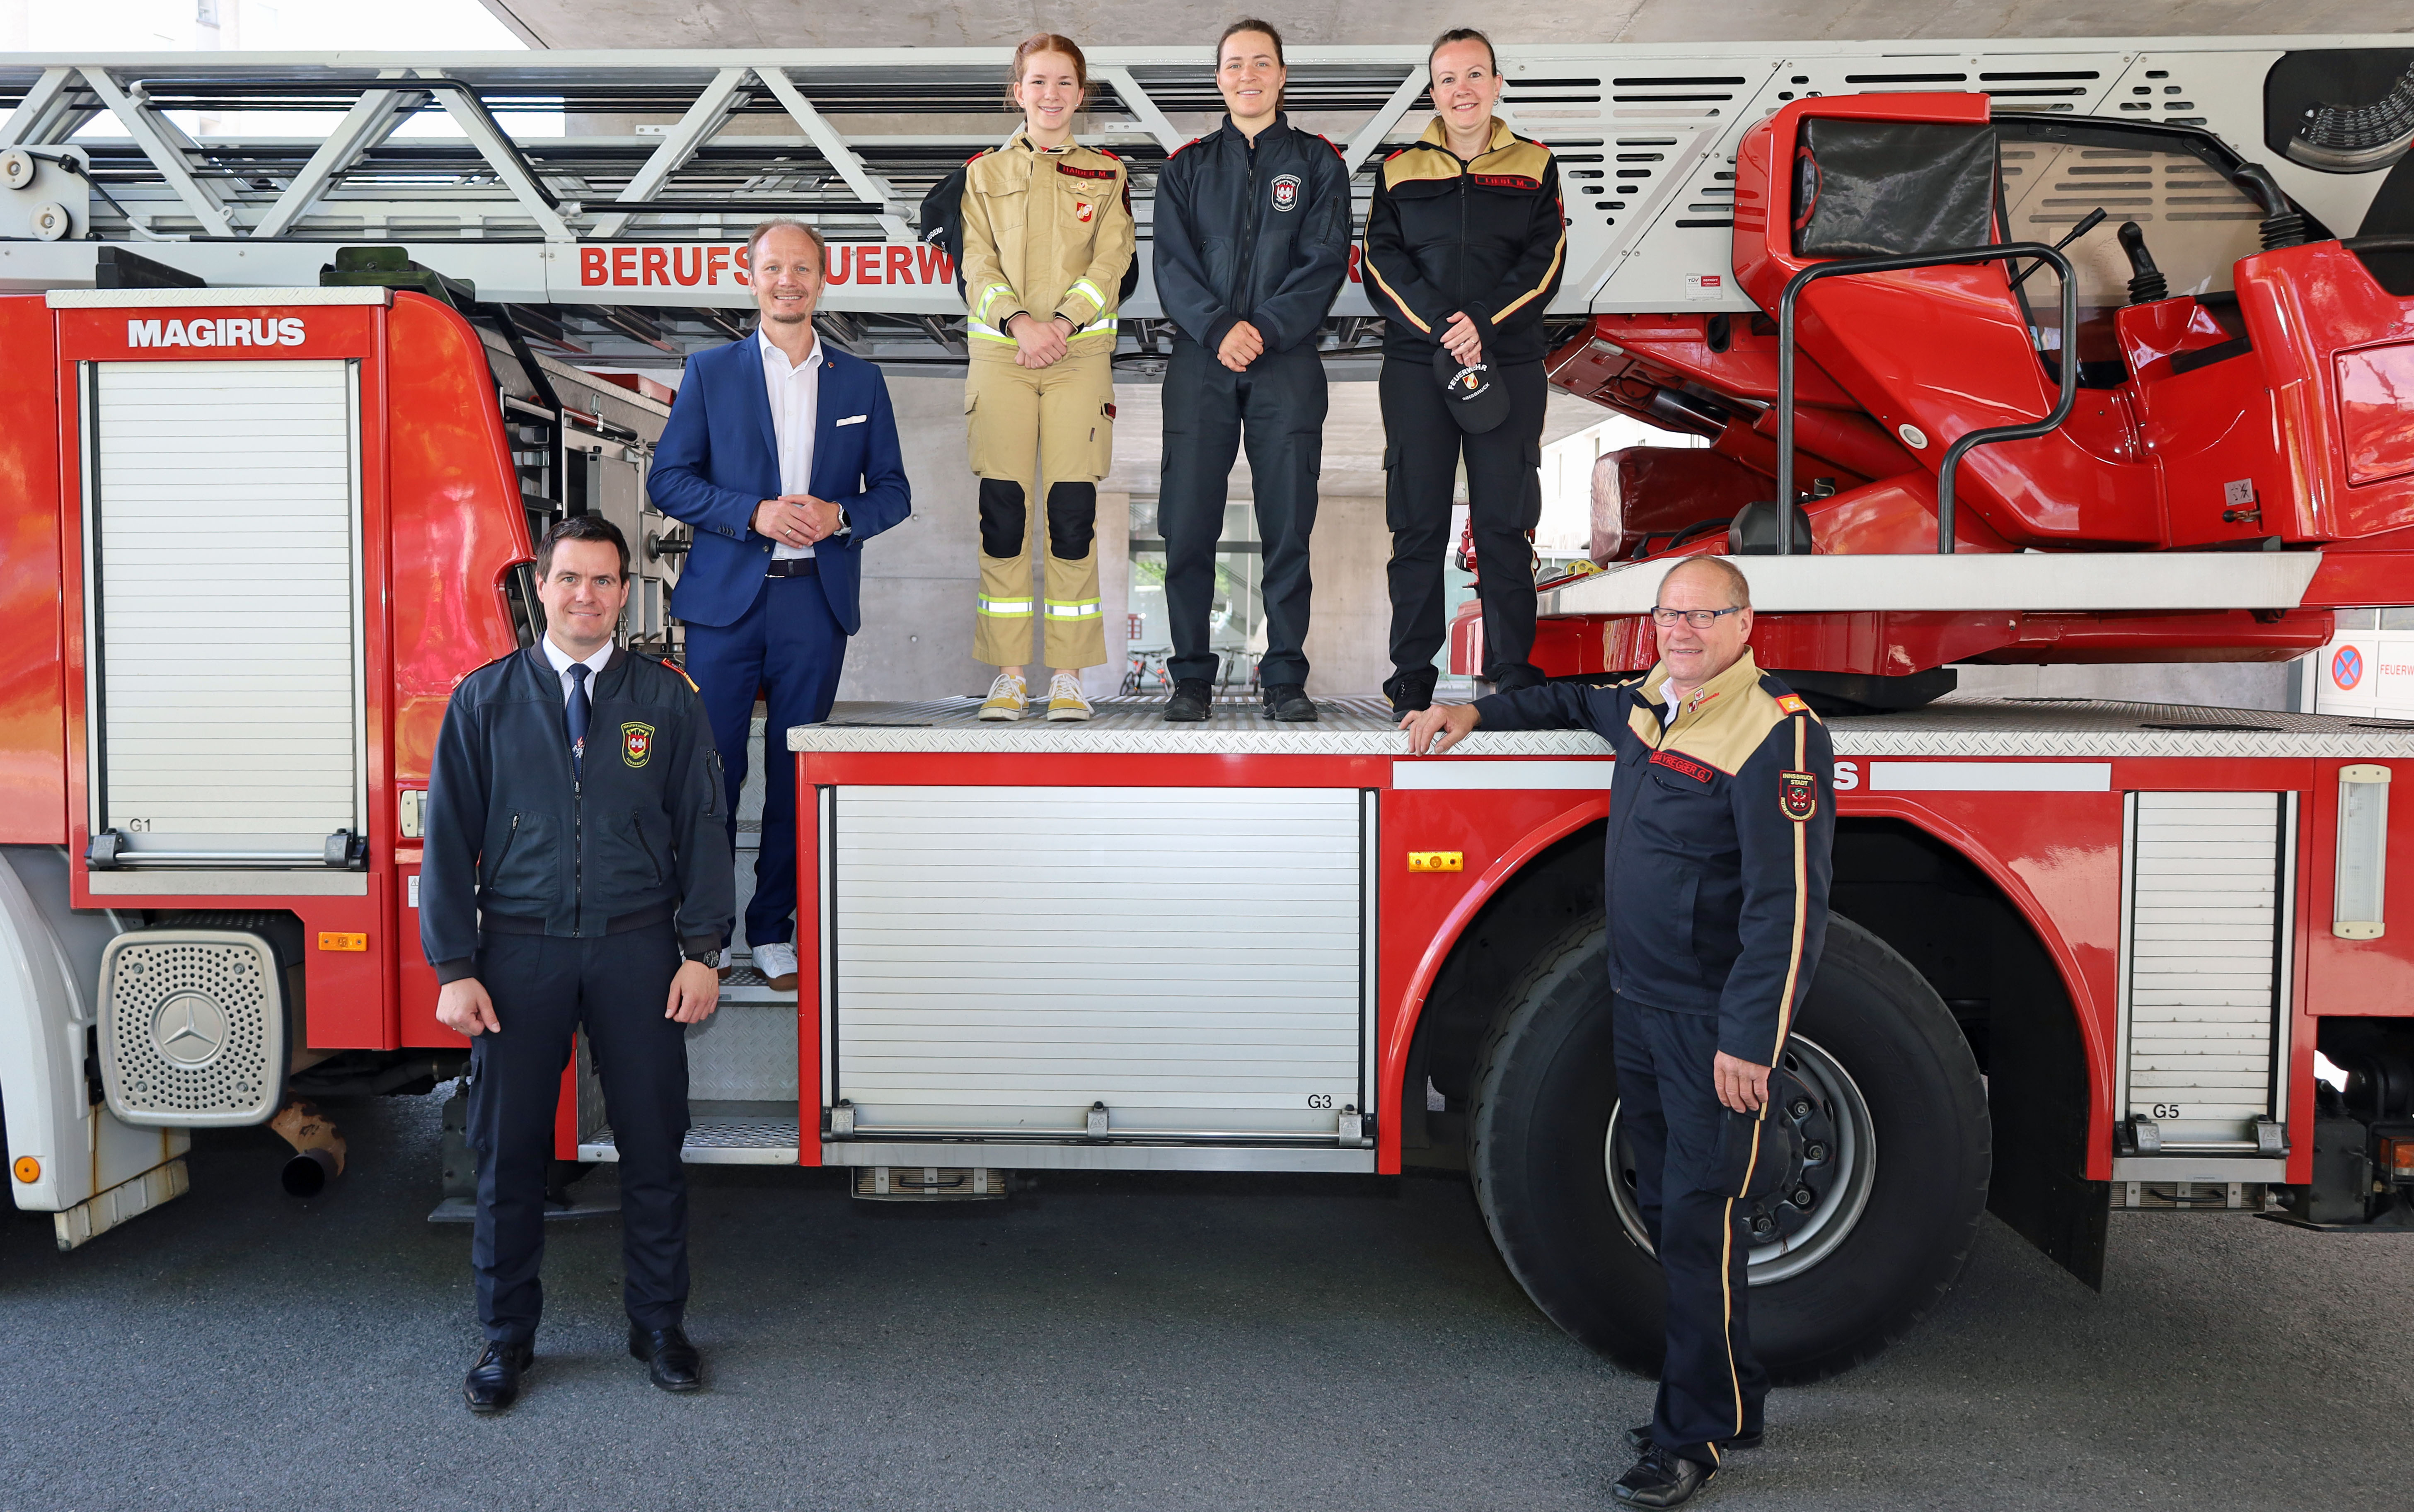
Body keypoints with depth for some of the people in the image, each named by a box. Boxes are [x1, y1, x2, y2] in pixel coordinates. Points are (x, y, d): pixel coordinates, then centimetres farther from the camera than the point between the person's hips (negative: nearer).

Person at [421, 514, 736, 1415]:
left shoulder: (667, 699, 5)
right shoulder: (485, 699, 5)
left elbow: (701, 827, 5)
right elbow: (449, 836, 4)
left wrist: (702, 952, -3)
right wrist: (454, 969, -3)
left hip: (636, 950, 0)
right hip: (521, 951, 0)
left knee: (654, 1144, 6)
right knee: (509, 1150, 7)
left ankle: (658, 1324, 23)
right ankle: (506, 1338, 24)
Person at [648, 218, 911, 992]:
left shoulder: (861, 380, 12)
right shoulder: (710, 372, 7)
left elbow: (893, 491, 12)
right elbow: (669, 479, 2)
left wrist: (840, 514, -9)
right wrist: (754, 514, -12)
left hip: (819, 601, 1)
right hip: (727, 598, -1)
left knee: (795, 771, 6)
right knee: (712, 763, -1)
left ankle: (772, 927, 18)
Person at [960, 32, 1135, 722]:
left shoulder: (1107, 174, 13)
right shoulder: (984, 173, 13)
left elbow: (1112, 259, 2)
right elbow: (977, 263, 4)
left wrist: (1062, 321, -13)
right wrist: (1019, 321, -14)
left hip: (1081, 351, 0)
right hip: (1001, 352, 1)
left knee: (1073, 510, -6)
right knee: (1003, 508, -4)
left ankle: (1068, 674, 0)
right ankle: (1008, 673, 2)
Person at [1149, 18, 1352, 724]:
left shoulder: (1318, 162, 11)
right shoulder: (1187, 167, 14)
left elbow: (1326, 261, 0)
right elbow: (1171, 264, 3)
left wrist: (1265, 330, -13)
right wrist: (1219, 329, -13)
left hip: (1288, 362, -1)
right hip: (1201, 360, 1)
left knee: (1288, 526, -1)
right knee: (1188, 526, -3)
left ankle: (1285, 676, 7)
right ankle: (1191, 676, 6)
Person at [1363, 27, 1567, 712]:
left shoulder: (1535, 166, 10)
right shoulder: (1399, 171, 10)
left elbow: (1544, 263, 0)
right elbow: (1382, 264, 0)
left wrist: (1484, 323, -15)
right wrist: (1442, 329, -14)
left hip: (1510, 364, 0)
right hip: (1415, 365, 0)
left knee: (1506, 520, 1)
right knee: (1417, 521, 2)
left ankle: (1513, 669, 9)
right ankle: (1413, 670, 9)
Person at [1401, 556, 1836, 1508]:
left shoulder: (1777, 734, -17)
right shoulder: (1651, 701, 8)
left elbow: (1788, 905, -21)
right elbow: (1581, 702, 34)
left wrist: (1749, 1040, -23)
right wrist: (1478, 714, 27)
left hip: (1715, 1022, -8)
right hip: (1638, 1004, 8)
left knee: (1697, 1223, -3)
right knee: (1664, 1209, 14)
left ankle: (1695, 1434, 11)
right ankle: (1730, 1396, 29)